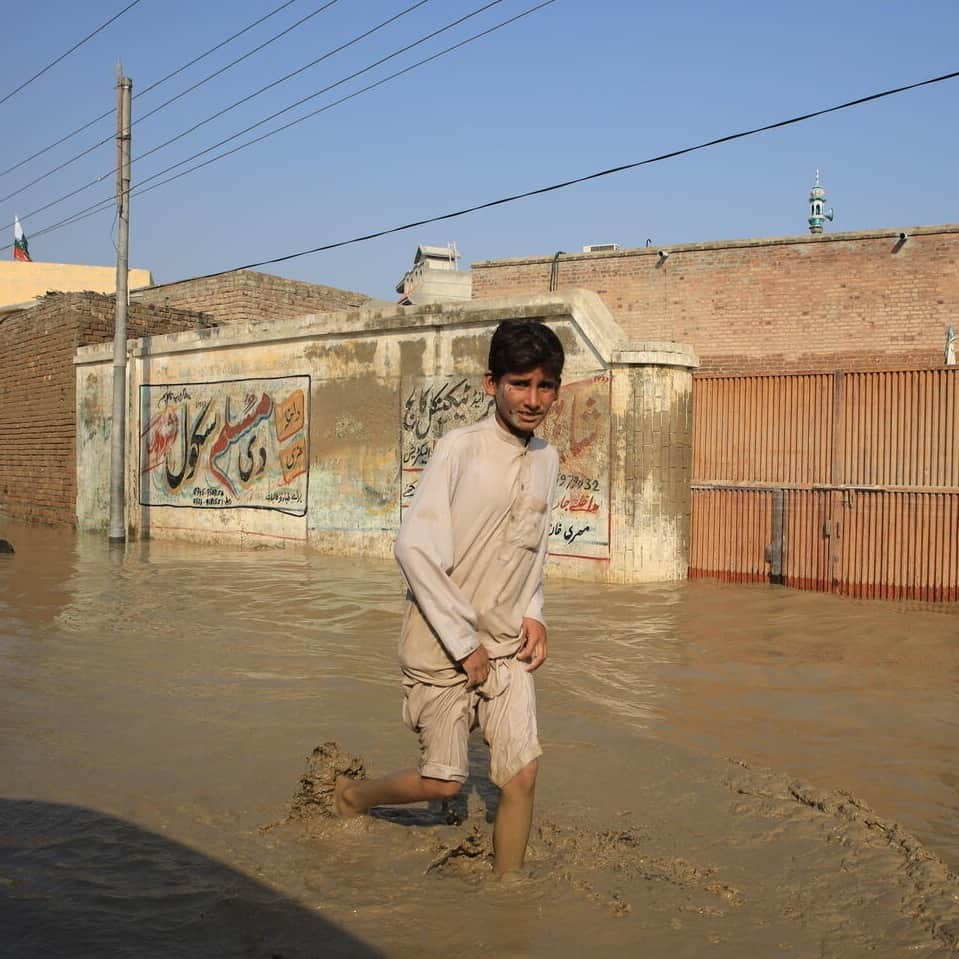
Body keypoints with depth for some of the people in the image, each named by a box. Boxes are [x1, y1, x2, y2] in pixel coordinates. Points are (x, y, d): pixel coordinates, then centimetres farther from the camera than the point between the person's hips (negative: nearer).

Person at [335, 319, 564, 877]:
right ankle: (352, 795, 33)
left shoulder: (548, 460, 5)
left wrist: (533, 614, 2)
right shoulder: (461, 449, -15)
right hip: (443, 643, -5)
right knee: (445, 782, 4)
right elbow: (415, 549, -18)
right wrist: (465, 642, -15)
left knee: (523, 772, -5)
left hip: (507, 645, 5)